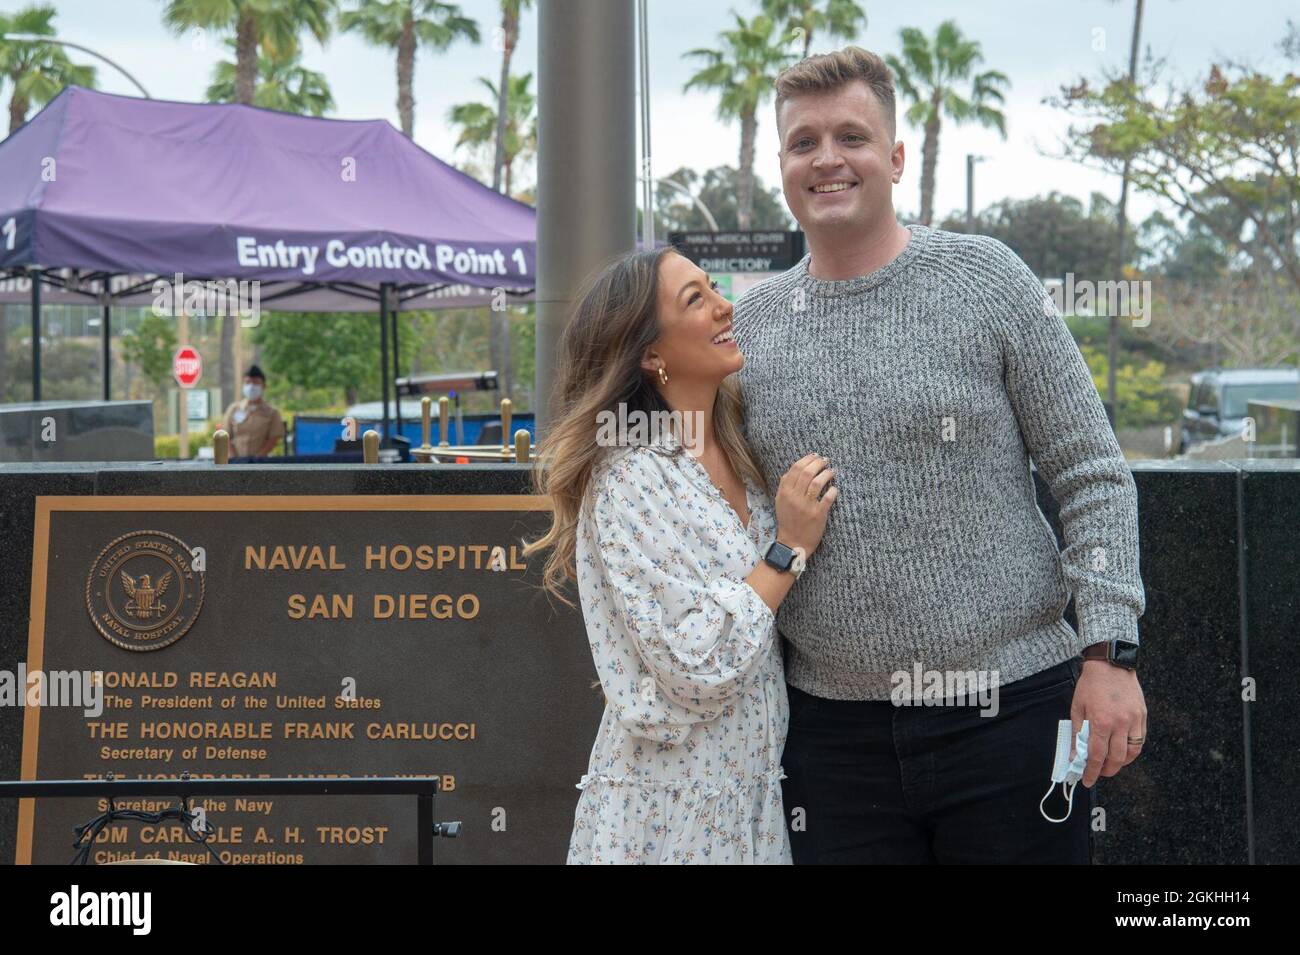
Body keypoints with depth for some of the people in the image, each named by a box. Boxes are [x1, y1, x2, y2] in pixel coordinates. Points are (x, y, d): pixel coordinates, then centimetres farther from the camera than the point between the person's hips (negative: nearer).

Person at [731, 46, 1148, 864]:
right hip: (834, 728, 3)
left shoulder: (987, 280, -1)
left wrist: (1110, 652, -9)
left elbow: (1093, 478, -1)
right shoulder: (749, 328, 7)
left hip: (1012, 706, -2)